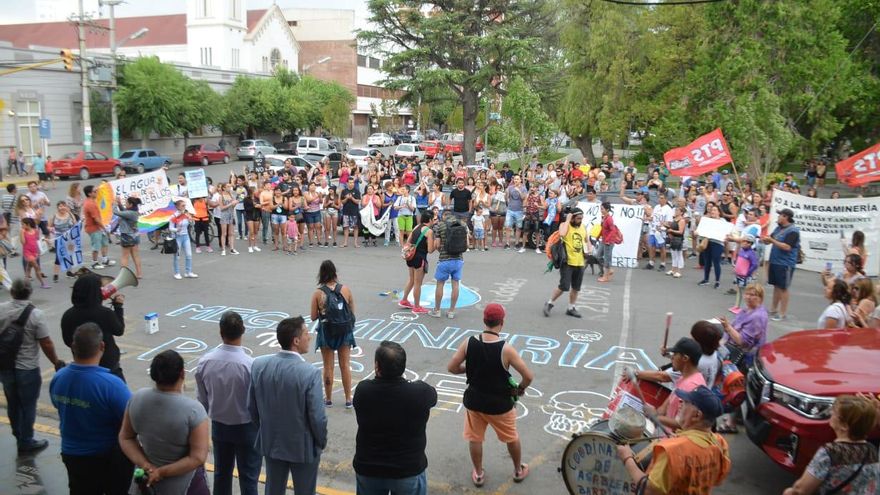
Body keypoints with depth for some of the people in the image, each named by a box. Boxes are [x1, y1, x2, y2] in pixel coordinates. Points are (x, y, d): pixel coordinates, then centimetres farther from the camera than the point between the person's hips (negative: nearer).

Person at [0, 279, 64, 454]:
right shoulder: (36, 314, -18)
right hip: (27, 369, -5)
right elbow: (46, 344, -15)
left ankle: (18, 435, 38)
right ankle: (26, 442, 21)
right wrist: (57, 363, -1)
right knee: (27, 406, 10)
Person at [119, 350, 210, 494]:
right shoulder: (193, 409, -26)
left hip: (147, 479, 5)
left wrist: (146, 466, -11)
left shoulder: (137, 399, -12)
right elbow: (198, 458, -26)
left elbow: (125, 438, -2)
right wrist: (161, 472, -18)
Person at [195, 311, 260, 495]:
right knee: (248, 477, 9)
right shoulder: (250, 364, -26)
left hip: (218, 426, 4)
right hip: (246, 427, -4)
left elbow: (203, 400, 0)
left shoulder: (205, 362, -12)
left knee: (221, 474, 20)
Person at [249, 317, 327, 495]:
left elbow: (252, 407, -1)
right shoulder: (310, 373, -27)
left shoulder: (259, 365, -12)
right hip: (303, 447, -4)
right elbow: (317, 417, -21)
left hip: (271, 442, 5)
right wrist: (322, 442, -2)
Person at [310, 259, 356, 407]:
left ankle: (328, 399, 24)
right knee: (345, 365, 13)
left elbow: (314, 317, -7)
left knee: (328, 367, 13)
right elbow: (352, 312, -3)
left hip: (326, 332, -1)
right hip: (344, 332, 1)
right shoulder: (345, 290, -10)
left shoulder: (318, 294, -13)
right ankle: (348, 399, 19)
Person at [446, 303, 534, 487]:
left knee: (475, 438, 24)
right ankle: (518, 470, 43)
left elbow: (451, 368, -8)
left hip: (474, 401, 2)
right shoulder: (506, 349, -23)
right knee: (512, 438, 24)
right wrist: (520, 388, -1)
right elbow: (528, 376, -21)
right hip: (499, 403, -2)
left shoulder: (469, 343, -15)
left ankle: (478, 474, 38)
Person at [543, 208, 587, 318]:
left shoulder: (583, 227, 9)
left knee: (576, 288, 13)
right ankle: (549, 303, 9)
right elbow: (562, 234, -33)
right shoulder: (564, 225, -9)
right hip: (567, 262, -6)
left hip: (580, 263, 6)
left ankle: (571, 308, 27)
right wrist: (567, 220, -22)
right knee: (564, 287, -10)